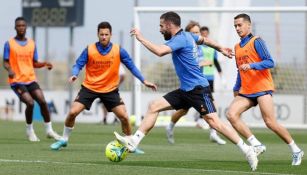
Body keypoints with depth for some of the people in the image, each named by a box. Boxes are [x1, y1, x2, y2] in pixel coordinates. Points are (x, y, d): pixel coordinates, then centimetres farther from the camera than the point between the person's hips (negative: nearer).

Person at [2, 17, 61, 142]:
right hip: (17, 81, -4)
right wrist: (9, 70, -25)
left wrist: (44, 64, -5)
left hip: (31, 79, 4)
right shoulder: (9, 44, -1)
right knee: (30, 102, -20)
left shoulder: (32, 43, 10)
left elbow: (34, 63, 15)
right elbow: (5, 62, -3)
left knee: (42, 101, -11)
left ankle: (49, 130, 1)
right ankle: (30, 131, 2)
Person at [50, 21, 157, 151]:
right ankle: (64, 140, 11)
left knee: (124, 117, -9)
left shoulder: (118, 51, -8)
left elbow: (131, 66, -3)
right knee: (73, 112, -11)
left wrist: (144, 81, -10)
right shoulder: (89, 50, -10)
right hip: (89, 87, 0)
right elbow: (78, 65, -8)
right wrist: (74, 75, -30)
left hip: (110, 90, 0)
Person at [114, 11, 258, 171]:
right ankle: (133, 141, 2)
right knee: (154, 106, 4)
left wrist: (141, 38, -19)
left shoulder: (180, 39, -16)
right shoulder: (187, 35, 12)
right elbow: (204, 40, 30)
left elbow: (160, 51, -30)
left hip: (198, 89, -10)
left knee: (214, 122, -14)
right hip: (186, 90, 10)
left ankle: (247, 150, -9)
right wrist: (220, 49, 46)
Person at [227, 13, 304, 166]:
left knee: (270, 122, -13)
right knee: (231, 114, -15)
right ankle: (256, 145, -11)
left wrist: (251, 66, -25)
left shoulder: (256, 42, -4)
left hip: (262, 89, -7)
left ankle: (296, 151, 2)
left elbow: (270, 62, -14)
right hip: (246, 92, 7)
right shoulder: (237, 47, 18)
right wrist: (236, 88, 23)